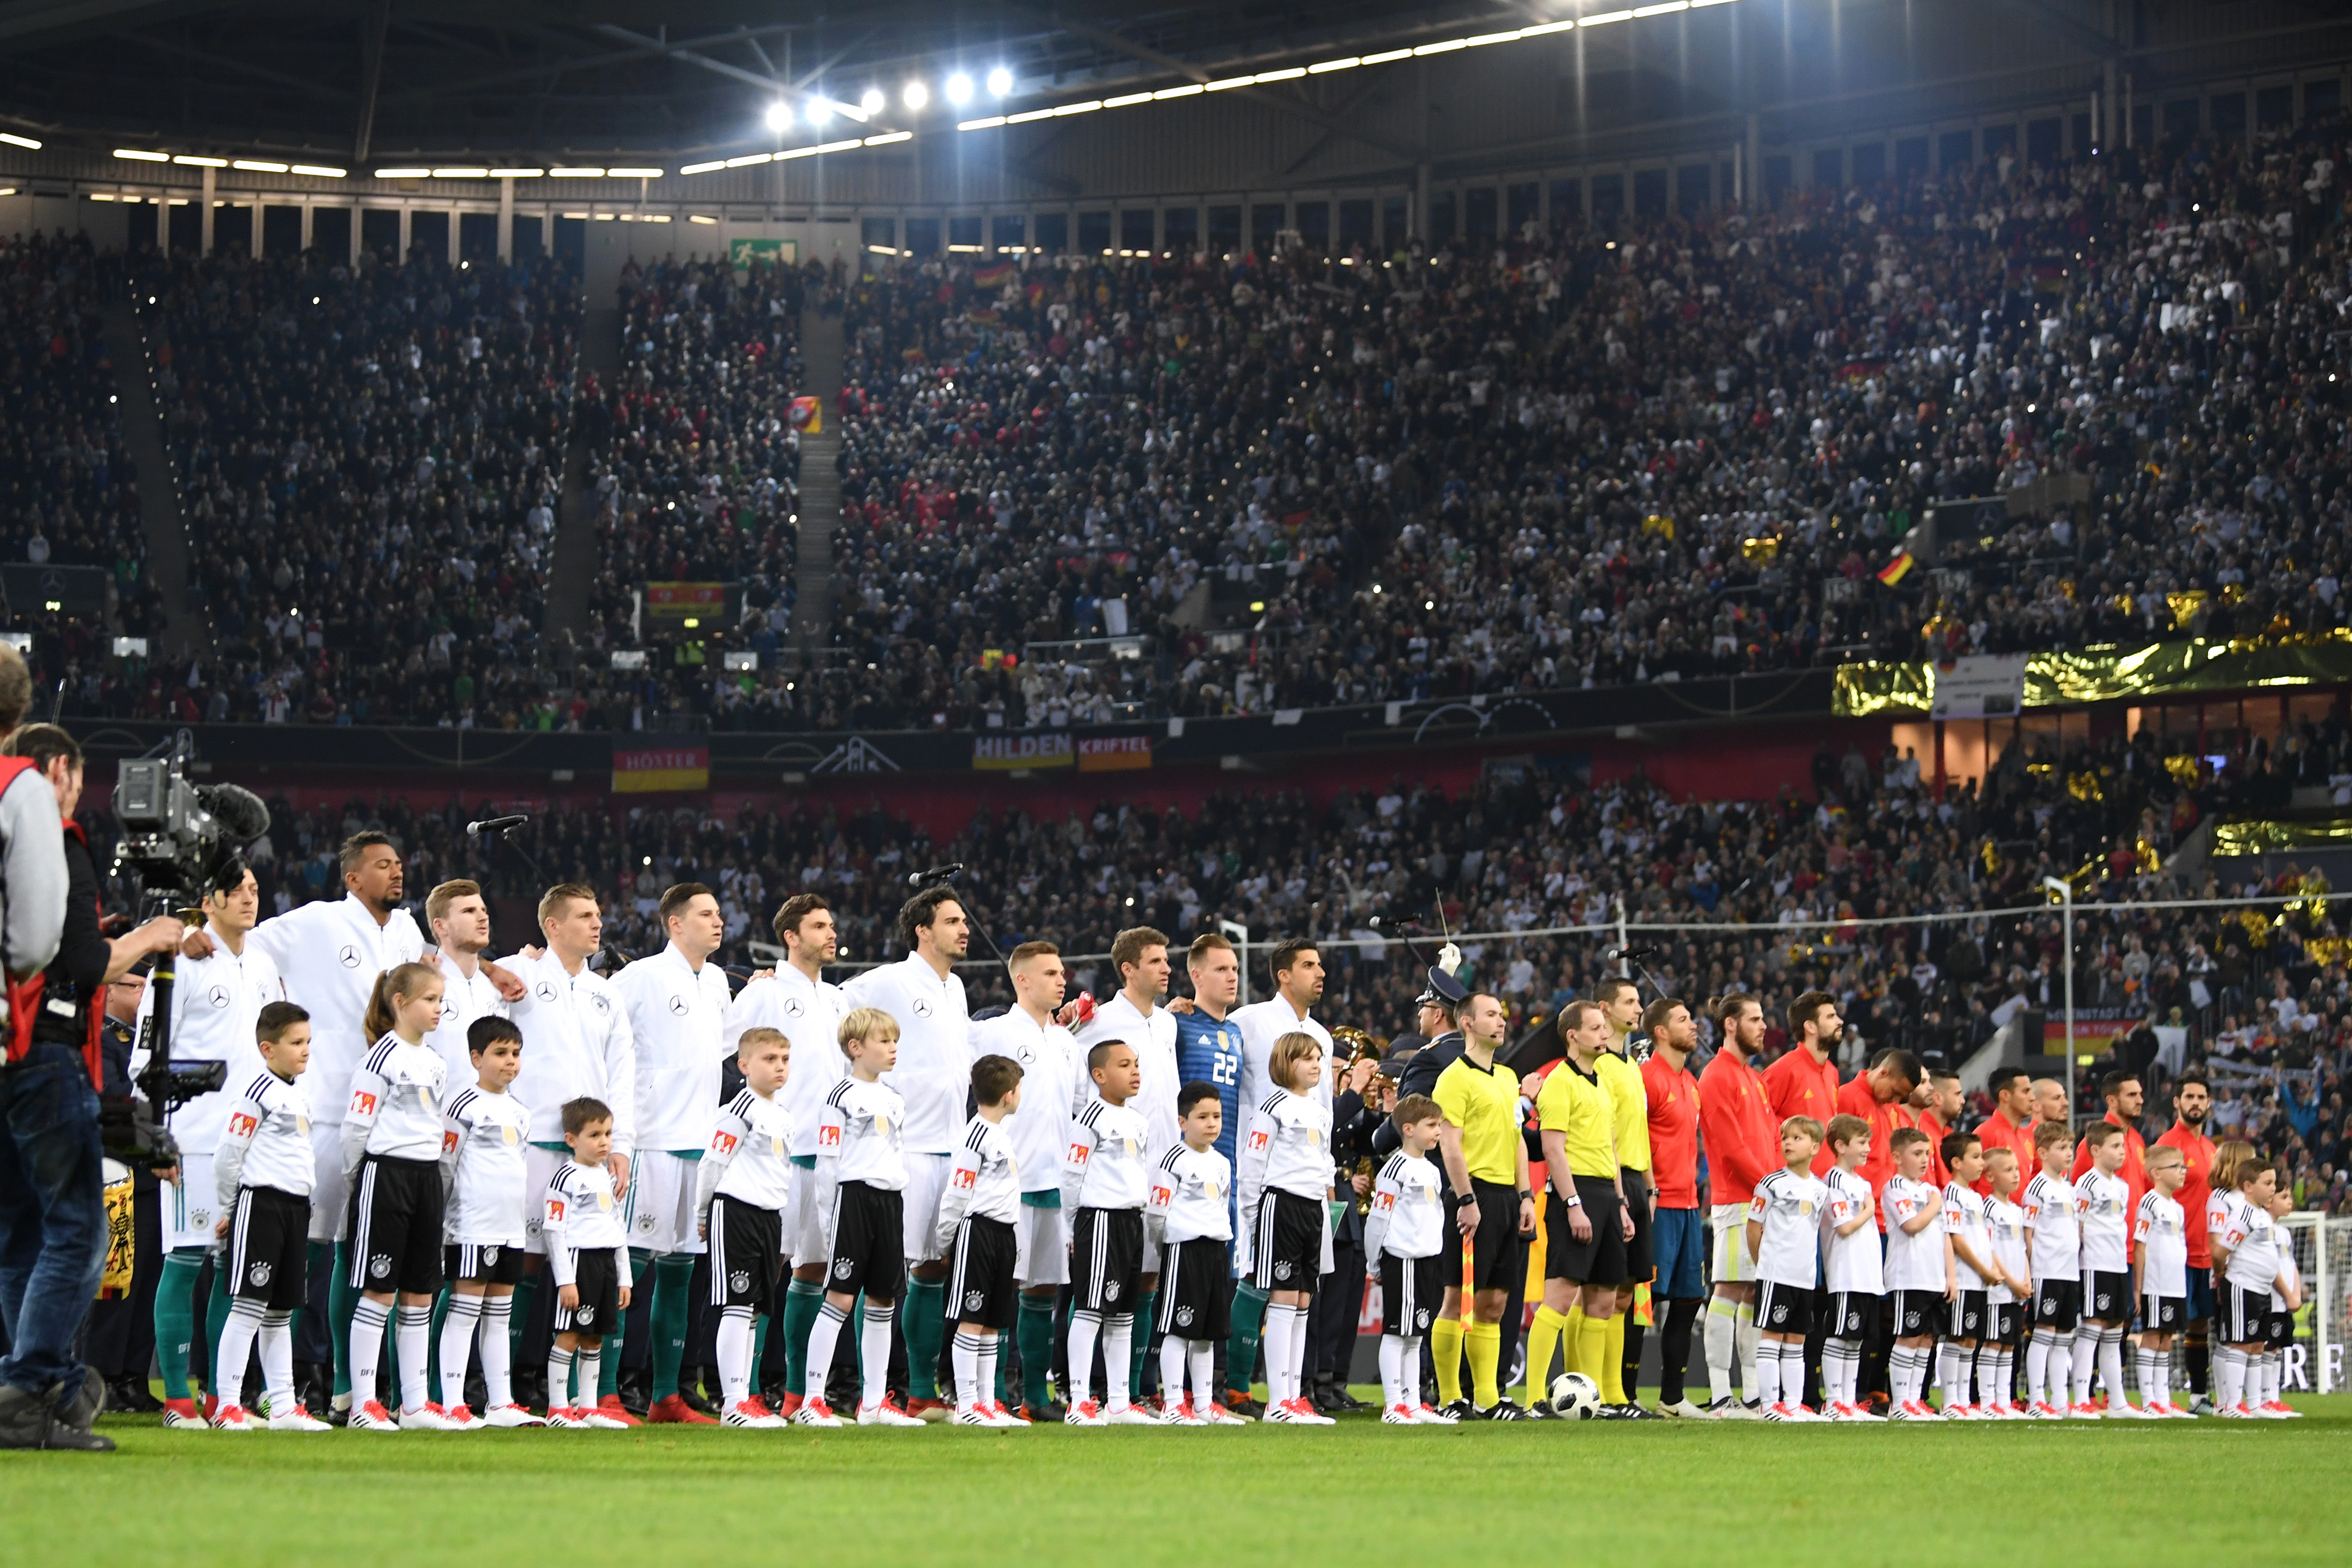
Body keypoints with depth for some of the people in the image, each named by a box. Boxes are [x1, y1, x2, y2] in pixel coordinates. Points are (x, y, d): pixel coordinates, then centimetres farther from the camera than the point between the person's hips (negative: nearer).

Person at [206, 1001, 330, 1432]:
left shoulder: (299, 1096, 16)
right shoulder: (257, 1092, -10)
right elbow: (228, 1153, -11)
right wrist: (227, 1211, -3)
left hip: (296, 1205, 8)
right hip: (260, 1202, -8)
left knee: (281, 1312, 11)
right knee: (250, 1306, -9)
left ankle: (283, 1406, 14)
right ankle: (227, 1406, -7)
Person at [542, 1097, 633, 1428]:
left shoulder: (608, 1178, 17)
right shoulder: (566, 1177, -8)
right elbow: (554, 1231, -11)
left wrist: (624, 1278, 19)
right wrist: (565, 1280, -16)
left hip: (606, 1262, 8)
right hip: (577, 1261, -8)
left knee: (594, 1338, 10)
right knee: (569, 1335, -7)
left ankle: (587, 1407, 16)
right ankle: (557, 1410, -4)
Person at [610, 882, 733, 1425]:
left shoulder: (717, 982, 16)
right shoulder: (644, 976, -7)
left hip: (700, 1138, 8)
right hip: (654, 1140, -8)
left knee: (680, 1268, 10)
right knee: (631, 1260, -9)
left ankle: (666, 1396, 14)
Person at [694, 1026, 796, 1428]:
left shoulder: (783, 1115, 16)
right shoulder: (742, 1109, -10)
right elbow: (712, 1164, -8)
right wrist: (702, 1216, 1)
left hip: (769, 1216, 8)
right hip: (735, 1213, -8)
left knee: (754, 1311, 10)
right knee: (737, 1306, -10)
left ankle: (744, 1396, 14)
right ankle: (733, 1402, -10)